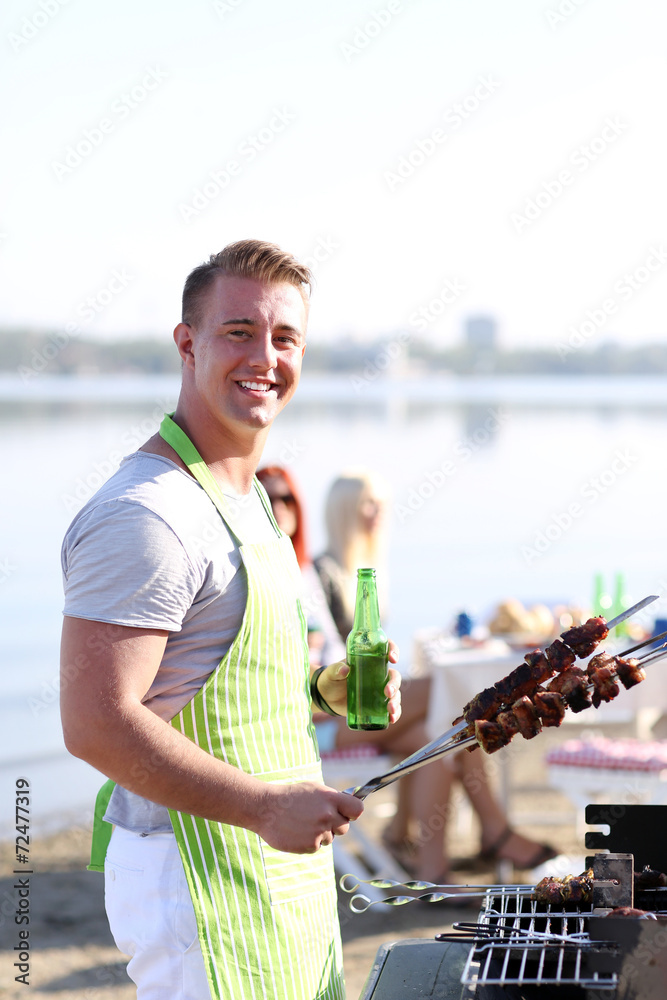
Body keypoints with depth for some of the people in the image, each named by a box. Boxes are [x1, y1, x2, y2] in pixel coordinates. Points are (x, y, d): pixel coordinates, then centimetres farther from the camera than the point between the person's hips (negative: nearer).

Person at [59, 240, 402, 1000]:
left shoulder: (245, 496, 14)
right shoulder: (144, 515, -19)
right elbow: (96, 723, -26)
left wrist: (320, 688, 9)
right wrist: (264, 806, -25)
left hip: (287, 877, 10)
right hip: (197, 880, -10)